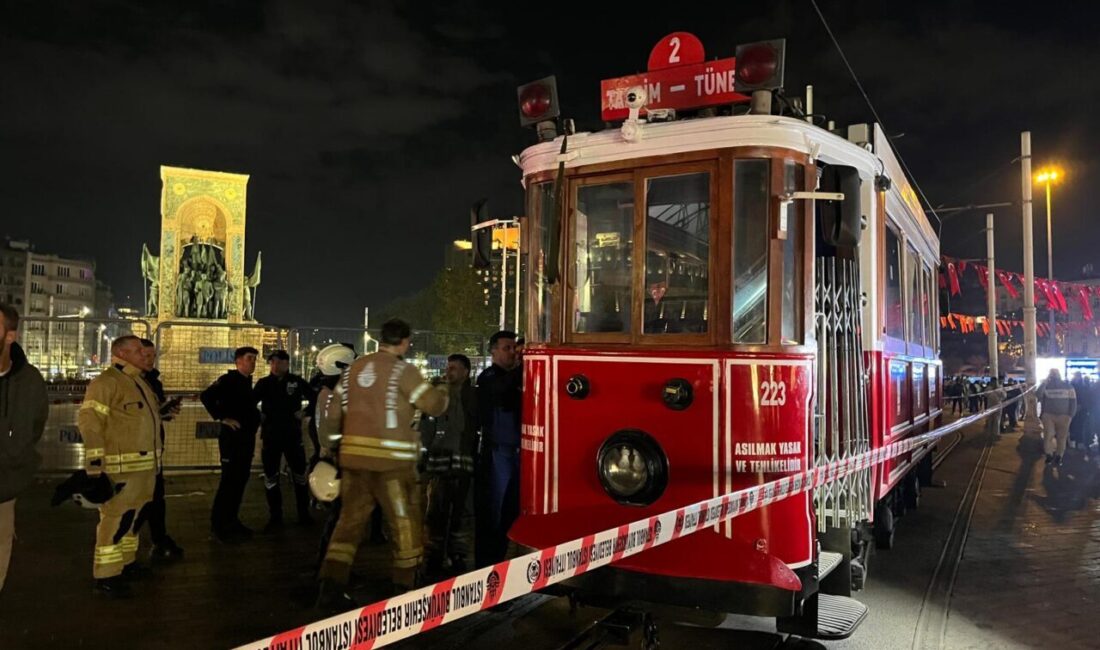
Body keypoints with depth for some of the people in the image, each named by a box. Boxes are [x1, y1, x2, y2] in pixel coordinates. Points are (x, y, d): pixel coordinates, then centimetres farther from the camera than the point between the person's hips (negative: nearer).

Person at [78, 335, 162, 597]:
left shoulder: (139, 381, 16)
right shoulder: (107, 382, -15)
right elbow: (89, 420, -21)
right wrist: (94, 462, -24)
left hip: (145, 465, 9)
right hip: (122, 467, -9)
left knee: (132, 515, 18)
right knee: (115, 518, -4)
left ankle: (125, 561, 31)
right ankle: (106, 574, 4)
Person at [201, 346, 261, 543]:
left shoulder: (247, 382, 15)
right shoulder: (228, 379, -10)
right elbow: (206, 396, -22)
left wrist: (255, 419, 10)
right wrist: (222, 418, -21)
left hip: (247, 437, 9)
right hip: (232, 436, -9)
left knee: (240, 480, 12)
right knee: (229, 480, -7)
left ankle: (231, 521, 21)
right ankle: (219, 525, 0)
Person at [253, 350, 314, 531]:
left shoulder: (297, 381, -1)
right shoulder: (264, 383, 3)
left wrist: (305, 412, -7)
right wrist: (258, 417, -8)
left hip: (293, 434, -1)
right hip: (270, 436, 1)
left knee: (299, 475, 6)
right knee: (270, 478, 5)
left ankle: (304, 514, 18)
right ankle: (275, 517, 15)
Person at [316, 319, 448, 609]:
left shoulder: (354, 368, 11)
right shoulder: (402, 370, -7)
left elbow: (333, 411, 13)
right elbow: (434, 405, -6)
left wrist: (331, 443, 24)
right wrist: (443, 394, 16)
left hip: (353, 455, 6)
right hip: (390, 458, -6)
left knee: (350, 519, 12)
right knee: (405, 521, 9)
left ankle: (331, 587, 8)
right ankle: (405, 586, 17)